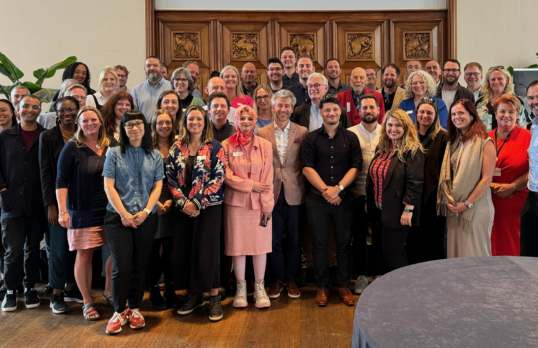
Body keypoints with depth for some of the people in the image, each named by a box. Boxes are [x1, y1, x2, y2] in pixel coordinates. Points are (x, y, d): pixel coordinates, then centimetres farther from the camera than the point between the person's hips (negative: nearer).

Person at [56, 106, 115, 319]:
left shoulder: (112, 145, 6)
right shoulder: (72, 147, -4)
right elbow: (61, 181, -5)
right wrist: (62, 211, -13)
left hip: (110, 209, 4)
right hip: (83, 211, -4)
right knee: (85, 255, 1)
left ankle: (108, 293, 25)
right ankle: (88, 302, 18)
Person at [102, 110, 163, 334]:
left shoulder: (155, 155, 9)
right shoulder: (114, 153, 4)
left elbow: (157, 187, 4)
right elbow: (108, 186, -2)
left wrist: (145, 211, -9)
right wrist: (123, 214, -11)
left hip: (146, 218, 2)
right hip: (118, 217, -2)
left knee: (140, 265, 7)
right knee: (121, 266, -5)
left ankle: (134, 309, 21)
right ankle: (119, 312, 9)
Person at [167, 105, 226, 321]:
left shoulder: (214, 147, -2)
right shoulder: (176, 148, 8)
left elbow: (218, 178, -8)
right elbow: (171, 178, 4)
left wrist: (197, 202, -13)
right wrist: (183, 202, -9)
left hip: (209, 206, -3)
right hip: (183, 208, 4)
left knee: (207, 250, -3)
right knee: (182, 250, 5)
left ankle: (214, 297, 11)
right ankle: (194, 295, 21)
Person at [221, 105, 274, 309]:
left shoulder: (265, 145, 4)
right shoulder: (227, 145, 1)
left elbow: (268, 178, 0)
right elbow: (227, 176, -3)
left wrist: (267, 205, -5)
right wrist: (250, 185, -10)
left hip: (259, 202, 1)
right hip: (235, 202, -1)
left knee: (260, 245, 4)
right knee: (238, 245, 4)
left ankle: (259, 288, 18)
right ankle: (241, 288, 19)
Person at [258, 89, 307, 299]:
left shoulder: (302, 132, 3)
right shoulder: (262, 133, 3)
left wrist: (300, 184, -5)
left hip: (294, 193, 0)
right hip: (271, 192, 0)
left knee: (294, 239, 9)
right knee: (274, 239, 8)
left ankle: (291, 279, 24)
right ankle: (278, 279, 24)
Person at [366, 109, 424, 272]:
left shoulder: (412, 151, -11)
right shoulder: (382, 148, 12)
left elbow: (415, 183, -17)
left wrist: (408, 209, -21)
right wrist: (369, 203, 16)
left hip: (398, 212, -7)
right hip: (380, 210, 7)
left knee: (391, 253, -3)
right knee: (396, 253, 16)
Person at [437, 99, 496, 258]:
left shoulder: (485, 142, -6)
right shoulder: (453, 142, 12)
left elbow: (487, 179, -11)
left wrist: (467, 204, -12)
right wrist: (449, 201, 1)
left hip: (476, 207, -5)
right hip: (454, 207, 6)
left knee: (474, 255, 0)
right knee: (455, 253, 9)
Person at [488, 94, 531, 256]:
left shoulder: (527, 136, 1)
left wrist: (512, 186, -11)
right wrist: (490, 185, -5)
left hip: (516, 202, -2)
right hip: (489, 200, 3)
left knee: (511, 246, -2)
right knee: (493, 244, 4)